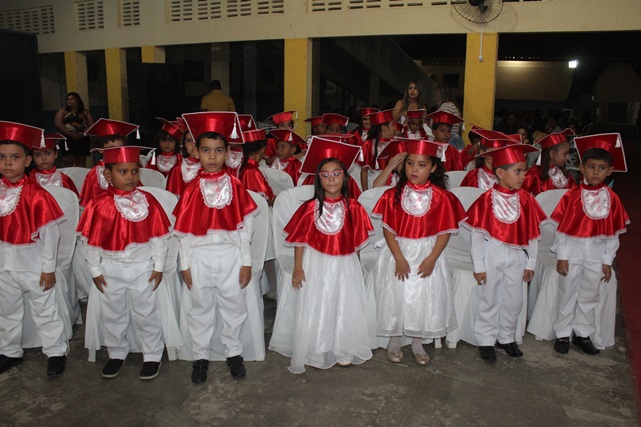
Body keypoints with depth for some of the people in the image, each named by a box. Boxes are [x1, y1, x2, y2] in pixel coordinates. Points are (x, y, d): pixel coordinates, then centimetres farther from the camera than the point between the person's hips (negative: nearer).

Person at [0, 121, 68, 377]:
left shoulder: (36, 195, -18)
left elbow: (50, 233, -14)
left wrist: (49, 267, -11)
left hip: (33, 265, -5)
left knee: (45, 311, 10)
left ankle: (56, 352, 25)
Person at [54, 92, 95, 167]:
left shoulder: (85, 112, 14)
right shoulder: (62, 112, 12)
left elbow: (91, 125, 3)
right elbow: (58, 124, -2)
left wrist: (83, 134, -16)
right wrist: (70, 134, -17)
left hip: (83, 140, 2)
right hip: (68, 141, -2)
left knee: (81, 163, 5)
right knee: (67, 164, -11)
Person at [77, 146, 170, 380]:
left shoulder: (148, 201, -12)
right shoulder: (99, 205, -11)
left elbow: (159, 236, -6)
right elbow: (90, 240, -3)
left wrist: (158, 266, -4)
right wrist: (95, 270, 1)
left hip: (142, 267, -1)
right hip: (110, 268, 2)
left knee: (145, 314, 10)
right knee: (112, 314, 17)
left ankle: (153, 355, 27)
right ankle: (116, 354, 38)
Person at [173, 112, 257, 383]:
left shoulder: (235, 186, -3)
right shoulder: (192, 189, -3)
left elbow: (245, 225, -1)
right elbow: (183, 231, 1)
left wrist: (246, 261, -2)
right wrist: (185, 264, 0)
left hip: (231, 254, 0)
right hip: (200, 256, 0)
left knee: (233, 305, 11)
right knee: (201, 307, 13)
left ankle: (234, 352, 30)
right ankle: (201, 356, 29)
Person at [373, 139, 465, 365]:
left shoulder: (441, 197, -7)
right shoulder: (394, 195, -7)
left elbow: (444, 231, -6)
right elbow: (388, 228, -8)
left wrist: (432, 258, -14)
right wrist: (399, 258, -15)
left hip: (428, 254, 0)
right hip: (398, 252, 0)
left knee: (425, 296, 8)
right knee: (396, 295, 7)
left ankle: (418, 342, 29)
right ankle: (394, 340, 28)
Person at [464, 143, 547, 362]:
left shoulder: (526, 199, -3)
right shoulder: (487, 199, -14)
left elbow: (533, 235, 4)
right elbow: (477, 235, -10)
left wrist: (530, 264, 5)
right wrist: (478, 266, -9)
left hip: (517, 257, 4)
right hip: (492, 255, -4)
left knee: (514, 301, 14)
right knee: (489, 299, 9)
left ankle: (507, 337, 33)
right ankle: (486, 340, 24)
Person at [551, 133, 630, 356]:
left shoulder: (612, 199, -2)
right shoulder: (572, 196, -9)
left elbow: (613, 232, 2)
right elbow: (562, 228, -7)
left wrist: (607, 261, 2)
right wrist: (561, 256, -8)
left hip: (597, 254, 3)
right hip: (572, 252, -2)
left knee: (590, 296, 14)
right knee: (568, 294, 8)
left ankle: (583, 333, 30)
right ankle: (563, 334, 22)